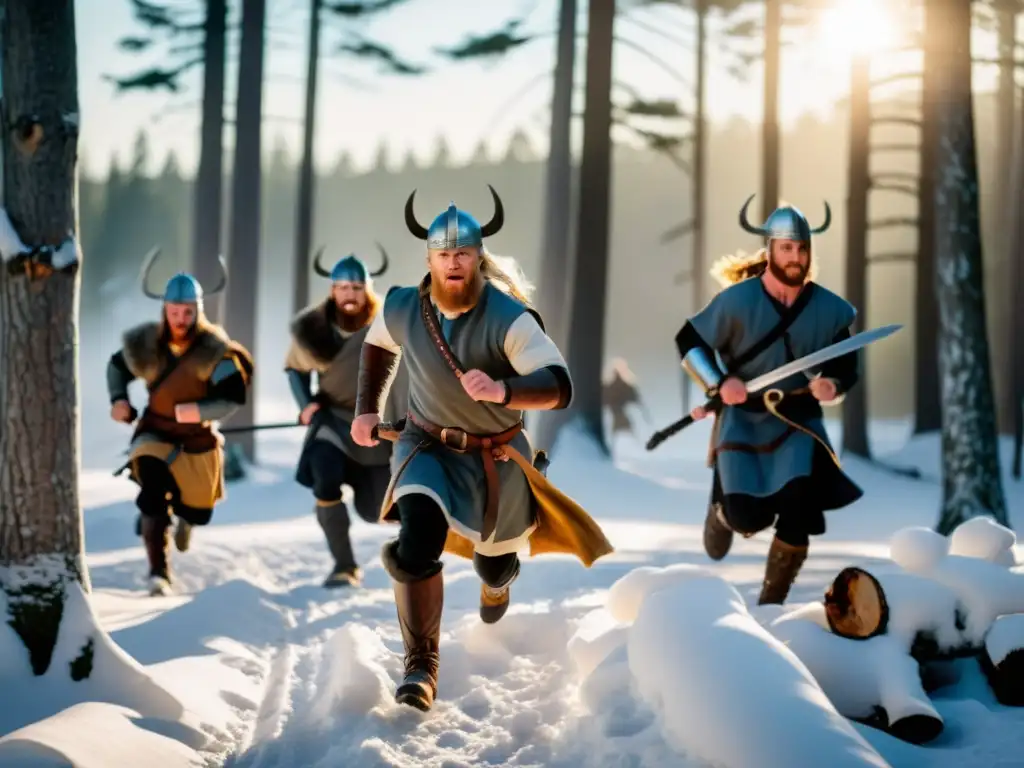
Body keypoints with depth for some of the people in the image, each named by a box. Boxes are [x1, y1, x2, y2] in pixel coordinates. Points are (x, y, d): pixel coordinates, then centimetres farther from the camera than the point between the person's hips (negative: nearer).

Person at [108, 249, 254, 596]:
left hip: (198, 436, 0)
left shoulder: (215, 349, -21)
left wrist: (200, 410, -40)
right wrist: (118, 398, -9)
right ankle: (159, 573, -22)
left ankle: (184, 515, 54)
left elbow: (234, 397, -25)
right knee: (153, 492, -26)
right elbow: (117, 365, 8)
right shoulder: (146, 343, -12)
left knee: (199, 511, 12)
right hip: (155, 430, 0)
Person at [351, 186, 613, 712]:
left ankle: (496, 579, 59)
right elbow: (377, 345, 14)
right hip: (427, 448, 1)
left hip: (496, 456, -1)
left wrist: (501, 389, -50)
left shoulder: (508, 318, -25)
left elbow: (559, 388, -33)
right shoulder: (402, 309, -12)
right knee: (417, 542, -27)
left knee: (493, 564, 17)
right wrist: (365, 409, 11)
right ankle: (420, 665, -14)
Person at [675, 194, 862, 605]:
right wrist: (719, 383, -17)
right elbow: (689, 341, -2)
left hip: (798, 422, 2)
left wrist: (831, 386, -16)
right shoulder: (737, 301, -12)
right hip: (743, 418, -2)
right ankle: (722, 514, 28)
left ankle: (772, 602, 5)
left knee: (798, 516, -14)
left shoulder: (829, 309, -4)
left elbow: (845, 368, 7)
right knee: (749, 518, -12)